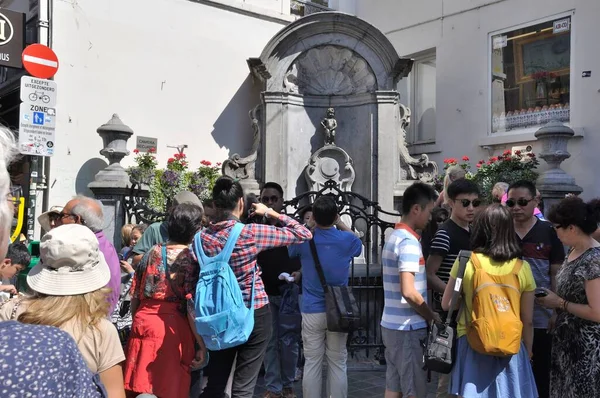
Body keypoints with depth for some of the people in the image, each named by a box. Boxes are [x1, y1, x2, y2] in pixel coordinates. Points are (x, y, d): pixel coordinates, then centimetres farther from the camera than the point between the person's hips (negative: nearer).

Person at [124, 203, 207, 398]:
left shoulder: (153, 253, 7)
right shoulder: (191, 259, -8)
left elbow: (135, 297, 12)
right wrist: (202, 344, -7)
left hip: (143, 324, 5)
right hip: (172, 329, -5)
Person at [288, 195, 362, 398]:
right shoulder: (347, 240, -6)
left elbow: (291, 252, 18)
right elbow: (358, 244, 20)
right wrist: (341, 224, 20)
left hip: (312, 311, 0)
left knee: (312, 363, 6)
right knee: (338, 364, 7)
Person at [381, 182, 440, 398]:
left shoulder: (393, 237, 12)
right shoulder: (409, 241, -17)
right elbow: (408, 292, -24)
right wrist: (432, 316, -10)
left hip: (391, 325, 9)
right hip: (408, 328, -9)